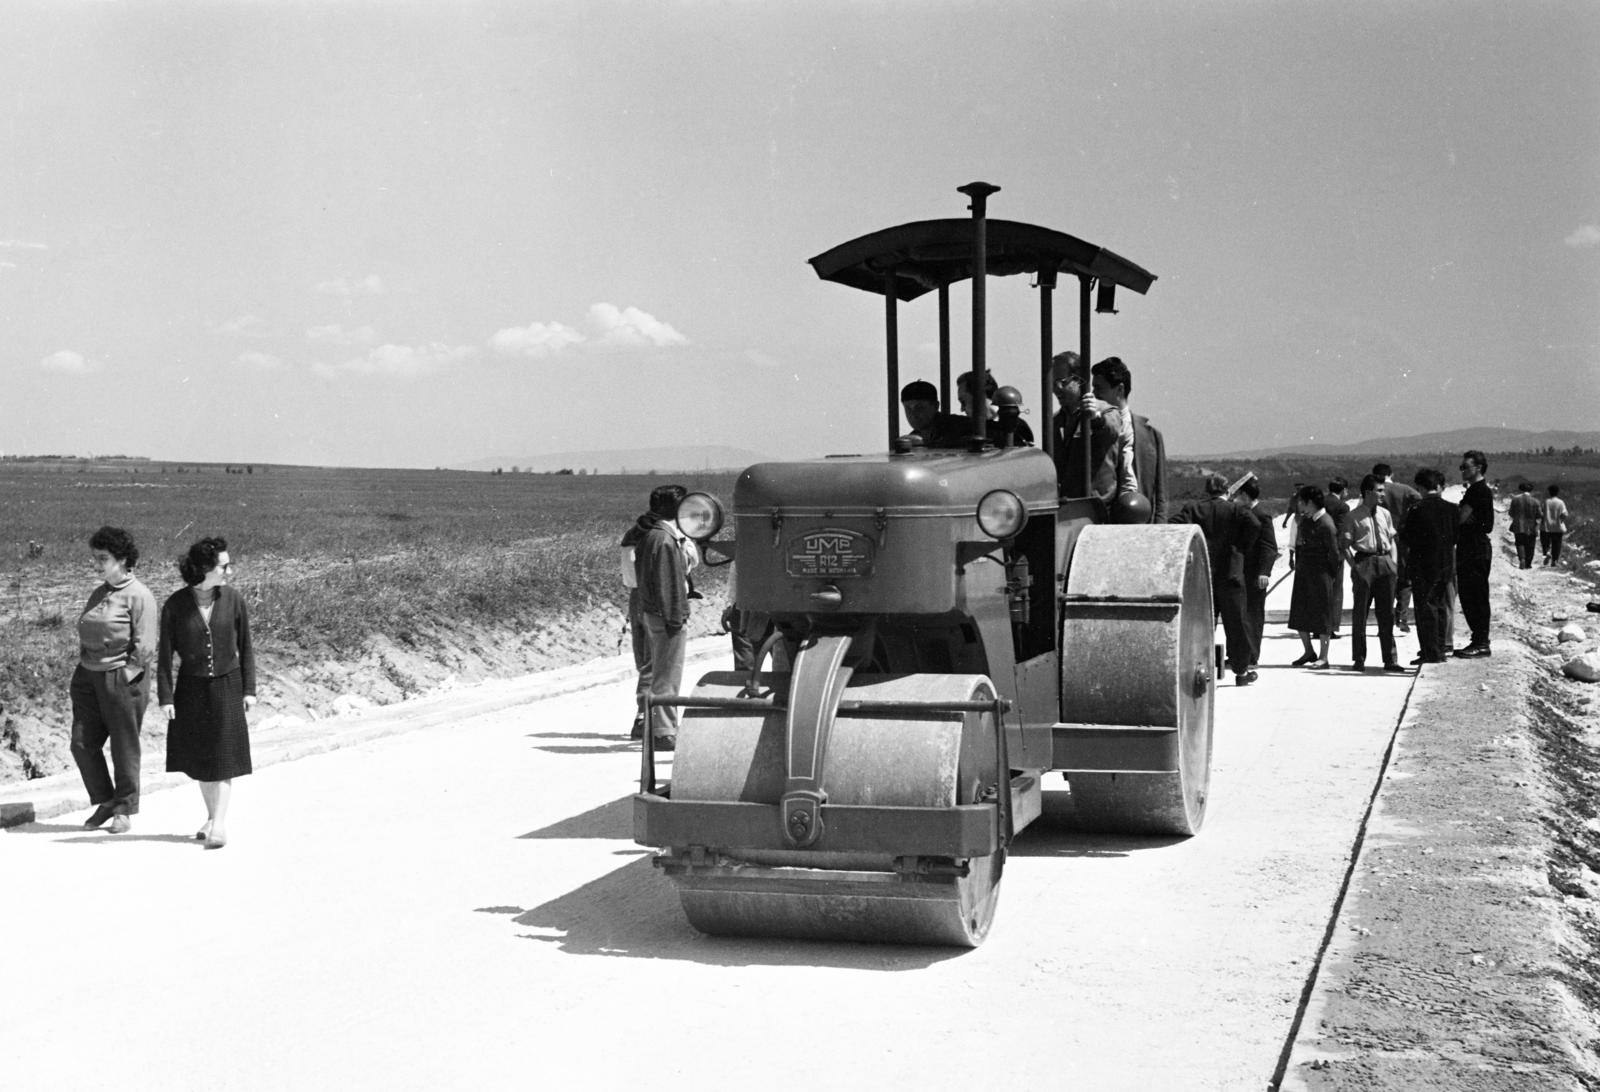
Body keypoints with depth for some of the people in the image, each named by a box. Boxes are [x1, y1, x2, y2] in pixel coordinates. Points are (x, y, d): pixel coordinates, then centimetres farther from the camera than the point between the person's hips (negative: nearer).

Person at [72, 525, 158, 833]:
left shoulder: (139, 596, -10)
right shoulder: (98, 594, 13)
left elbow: (144, 648, -13)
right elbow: (85, 636, 18)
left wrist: (124, 679, -15)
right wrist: (78, 678, 11)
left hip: (122, 678, -7)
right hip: (89, 677, 7)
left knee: (124, 747, 3)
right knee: (82, 743, 4)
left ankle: (125, 810, 17)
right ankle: (105, 802, 20)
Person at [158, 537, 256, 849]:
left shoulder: (232, 598, -7)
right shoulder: (175, 605, -10)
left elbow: (245, 646, 1)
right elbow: (164, 654, -4)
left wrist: (249, 689, 0)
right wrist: (165, 697, -7)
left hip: (227, 685, -1)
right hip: (192, 688, 1)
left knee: (224, 758, -5)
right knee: (199, 759, 10)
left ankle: (219, 824, -4)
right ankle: (211, 817, 25)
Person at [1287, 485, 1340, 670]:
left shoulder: (1326, 524, -17)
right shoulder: (1304, 520, 8)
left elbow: (1334, 553, -13)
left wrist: (1333, 577, -8)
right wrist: (1297, 564, 13)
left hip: (1320, 573, -8)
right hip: (1303, 572, 8)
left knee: (1322, 615, 0)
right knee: (1298, 613, 11)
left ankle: (1323, 658, 7)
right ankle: (1309, 652, 26)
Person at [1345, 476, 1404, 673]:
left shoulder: (1385, 514, 12)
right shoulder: (1353, 516, -2)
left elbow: (1391, 540, 15)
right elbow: (1346, 544, -1)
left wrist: (1393, 563, 5)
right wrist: (1354, 565, -10)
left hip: (1385, 562, 4)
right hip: (1364, 561, -4)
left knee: (1387, 613, 5)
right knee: (1360, 612, 1)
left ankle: (1390, 659, 11)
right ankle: (1359, 659, 8)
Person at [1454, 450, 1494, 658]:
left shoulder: (1479, 490, -14)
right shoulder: (1474, 490, 18)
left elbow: (1461, 518, -17)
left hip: (1477, 549, -10)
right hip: (1469, 549, 10)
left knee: (1477, 596, -7)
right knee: (1467, 595, 12)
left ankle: (1482, 644, -5)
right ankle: (1478, 640, 17)